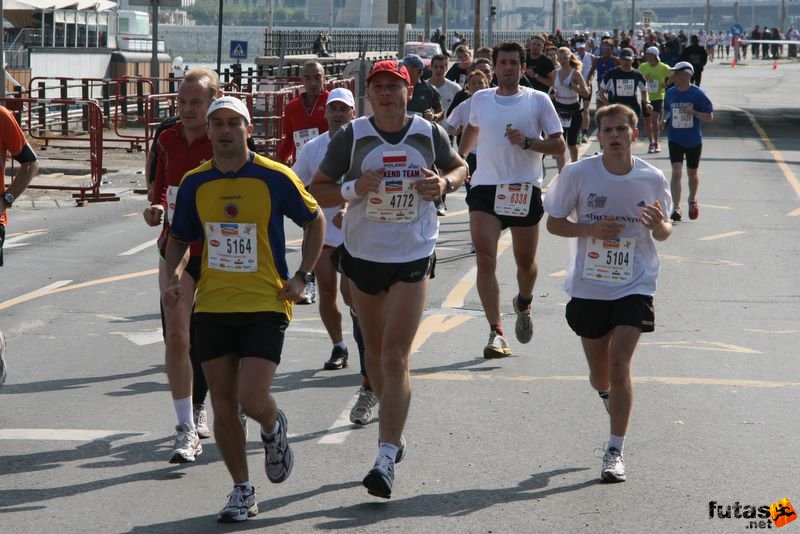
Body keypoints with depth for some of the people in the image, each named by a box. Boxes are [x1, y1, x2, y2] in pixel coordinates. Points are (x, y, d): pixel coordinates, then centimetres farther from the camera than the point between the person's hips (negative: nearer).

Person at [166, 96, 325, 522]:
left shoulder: (275, 178, -7)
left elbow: (315, 221, 7)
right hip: (212, 307, 4)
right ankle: (242, 490, 19)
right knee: (223, 405, 4)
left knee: (252, 399, -14)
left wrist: (301, 277, -1)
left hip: (265, 306, -3)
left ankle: (274, 428, 23)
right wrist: (174, 278, -3)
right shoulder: (195, 183, 2)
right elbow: (179, 239, 16)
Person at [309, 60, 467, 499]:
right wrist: (354, 188, -22)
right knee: (375, 352, 15)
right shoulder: (352, 136, -6)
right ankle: (394, 435, 37)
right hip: (362, 254, 2)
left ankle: (386, 458, -14)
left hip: (413, 256, -2)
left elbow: (460, 167, 15)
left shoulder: (429, 133, -3)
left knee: (395, 358, -11)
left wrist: (444, 184, -8)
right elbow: (316, 190, -2)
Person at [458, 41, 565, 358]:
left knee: (525, 263, 13)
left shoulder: (538, 101, 0)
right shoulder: (480, 99, 8)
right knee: (485, 260, -15)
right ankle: (496, 333, -16)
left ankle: (523, 304, 46)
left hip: (525, 190, -1)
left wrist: (527, 142, -17)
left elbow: (558, 145, -2)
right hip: (485, 189, 1)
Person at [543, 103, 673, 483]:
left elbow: (663, 233, 8)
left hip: (634, 286, -1)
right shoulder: (578, 174, -7)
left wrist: (659, 225, -17)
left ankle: (615, 451, -6)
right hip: (588, 287, 1)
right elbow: (554, 223, 0)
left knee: (619, 365, -14)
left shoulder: (652, 179, -4)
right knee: (599, 374, 12)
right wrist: (592, 229, -17)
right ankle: (609, 397, 50)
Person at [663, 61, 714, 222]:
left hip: (694, 140, -2)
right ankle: (676, 208, -17)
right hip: (675, 139, 2)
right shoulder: (670, 93, 2)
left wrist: (693, 112, -24)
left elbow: (710, 117, -8)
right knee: (676, 172, -13)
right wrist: (665, 120, -3)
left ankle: (692, 200, 41)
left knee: (692, 173, 14)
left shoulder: (698, 94, -10)